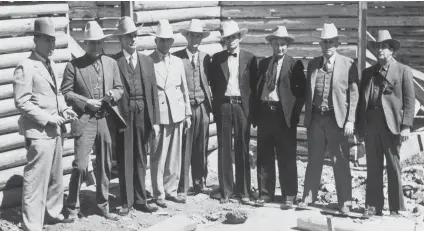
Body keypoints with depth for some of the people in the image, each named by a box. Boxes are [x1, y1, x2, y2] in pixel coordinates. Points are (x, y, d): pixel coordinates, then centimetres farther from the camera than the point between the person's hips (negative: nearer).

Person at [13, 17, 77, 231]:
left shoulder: (51, 65, 13)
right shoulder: (25, 67, -12)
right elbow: (22, 102, -16)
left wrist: (64, 109, 3)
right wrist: (47, 119, -18)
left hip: (55, 130, 9)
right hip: (39, 132, -8)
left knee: (56, 176, 18)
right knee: (36, 179, -6)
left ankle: (53, 213, 34)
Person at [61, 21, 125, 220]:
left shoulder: (111, 63, 11)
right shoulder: (73, 66, -1)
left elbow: (119, 88, 15)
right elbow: (66, 93, -3)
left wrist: (111, 95, -7)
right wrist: (86, 102, -13)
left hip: (107, 120, 4)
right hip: (85, 121, -4)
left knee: (105, 166, 10)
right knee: (80, 166, -9)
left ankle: (103, 206, 23)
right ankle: (73, 208, 5)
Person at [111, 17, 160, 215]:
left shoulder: (146, 61, 11)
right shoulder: (114, 62, -2)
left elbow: (153, 92, 9)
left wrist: (155, 120, 5)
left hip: (143, 113, 4)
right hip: (123, 114, -4)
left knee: (140, 158, 10)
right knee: (125, 159, 2)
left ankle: (140, 200, 18)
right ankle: (126, 201, 9)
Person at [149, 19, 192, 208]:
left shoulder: (178, 62, 13)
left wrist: (188, 113, 13)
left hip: (177, 114, 5)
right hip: (158, 114, -5)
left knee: (175, 156, 9)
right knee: (158, 157, -1)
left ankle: (171, 190, 20)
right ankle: (159, 194, 9)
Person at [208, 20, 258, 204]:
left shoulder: (249, 58, 4)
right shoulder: (217, 58, 7)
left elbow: (254, 84, 5)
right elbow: (213, 83, 11)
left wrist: (251, 106, 0)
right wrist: (217, 102, 4)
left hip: (242, 106, -1)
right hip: (223, 106, 1)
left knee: (242, 149, 2)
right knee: (224, 149, 3)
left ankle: (244, 191, 9)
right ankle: (225, 191, 9)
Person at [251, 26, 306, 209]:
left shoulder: (294, 65, 1)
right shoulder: (263, 63, 14)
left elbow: (302, 91, -3)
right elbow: (256, 88, 14)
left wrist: (295, 113, -9)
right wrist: (255, 114, 6)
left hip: (284, 115, -4)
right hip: (264, 113, 4)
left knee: (287, 158, 0)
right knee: (264, 157, 8)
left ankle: (289, 196, 6)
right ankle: (265, 193, 18)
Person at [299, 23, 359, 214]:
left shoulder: (348, 64, -2)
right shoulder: (313, 64, 10)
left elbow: (353, 94, -4)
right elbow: (307, 92, 14)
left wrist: (350, 121, -10)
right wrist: (307, 116, 8)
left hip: (337, 119, -4)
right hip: (316, 118, 4)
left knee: (340, 162, -1)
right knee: (313, 160, 11)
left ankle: (344, 202, 6)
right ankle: (308, 197, 19)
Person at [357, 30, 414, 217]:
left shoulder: (403, 71, 3)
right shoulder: (368, 72, 15)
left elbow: (409, 101, -3)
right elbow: (361, 100, 14)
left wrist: (406, 126, -11)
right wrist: (359, 125, 7)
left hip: (391, 125, -4)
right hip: (370, 124, 4)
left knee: (394, 168, 2)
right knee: (373, 168, 7)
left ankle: (396, 209, 9)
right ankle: (373, 206, 13)